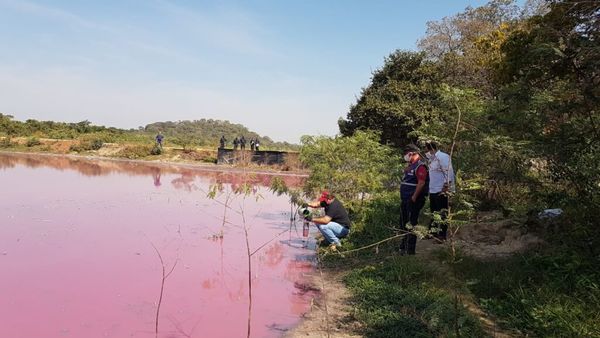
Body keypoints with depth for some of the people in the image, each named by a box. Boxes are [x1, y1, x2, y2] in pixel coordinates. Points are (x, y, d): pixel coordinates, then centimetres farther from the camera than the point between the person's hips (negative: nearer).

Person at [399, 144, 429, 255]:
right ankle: (403, 247, 27)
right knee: (404, 223, 16)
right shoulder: (410, 165, 18)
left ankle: (410, 250, 0)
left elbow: (421, 183, -23)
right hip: (406, 199, 10)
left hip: (413, 200, -10)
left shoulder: (420, 166, -14)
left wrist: (414, 197, -25)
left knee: (412, 223, -6)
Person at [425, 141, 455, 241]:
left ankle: (442, 236, 5)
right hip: (432, 191, 9)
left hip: (441, 191, -9)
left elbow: (448, 173, -19)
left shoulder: (442, 157, -14)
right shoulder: (432, 158, 14)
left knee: (442, 214, -1)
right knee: (433, 213, 18)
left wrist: (446, 187, -21)